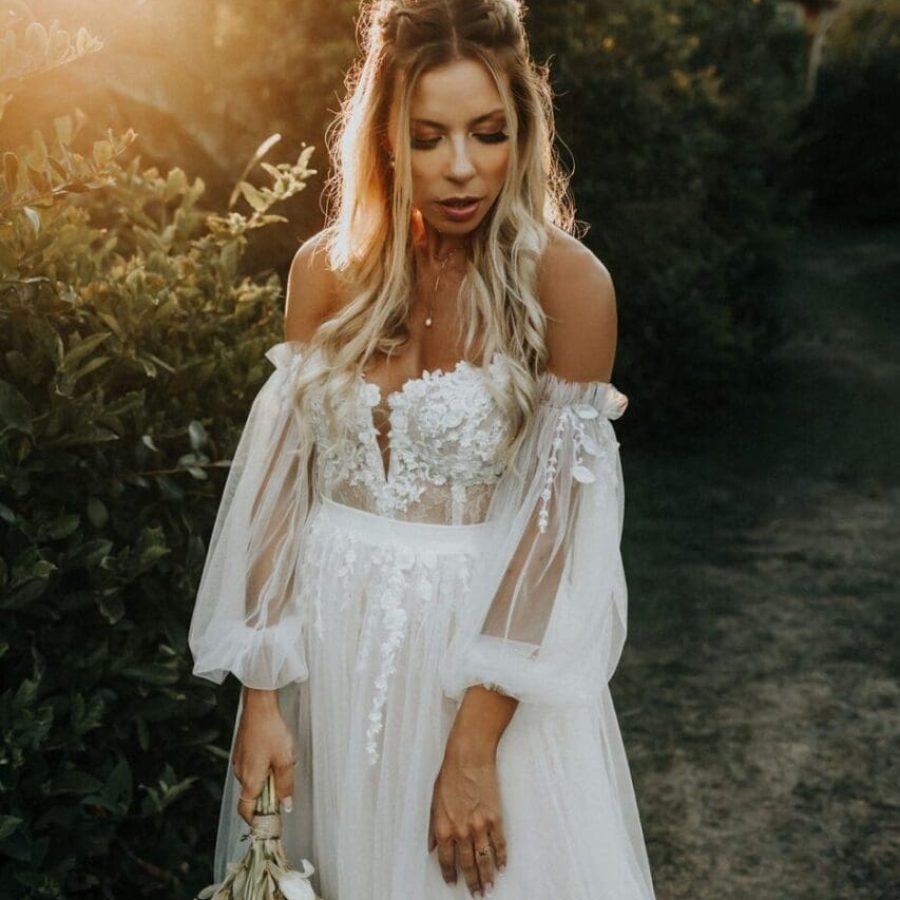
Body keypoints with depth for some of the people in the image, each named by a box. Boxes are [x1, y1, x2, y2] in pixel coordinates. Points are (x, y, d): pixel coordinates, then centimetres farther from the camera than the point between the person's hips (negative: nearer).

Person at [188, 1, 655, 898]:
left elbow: (552, 525, -15)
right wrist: (261, 697, -5)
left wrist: (474, 747, -17)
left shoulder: (566, 282, -13)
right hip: (332, 637, 4)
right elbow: (281, 480, -2)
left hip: (487, 638, -3)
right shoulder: (327, 269, -3)